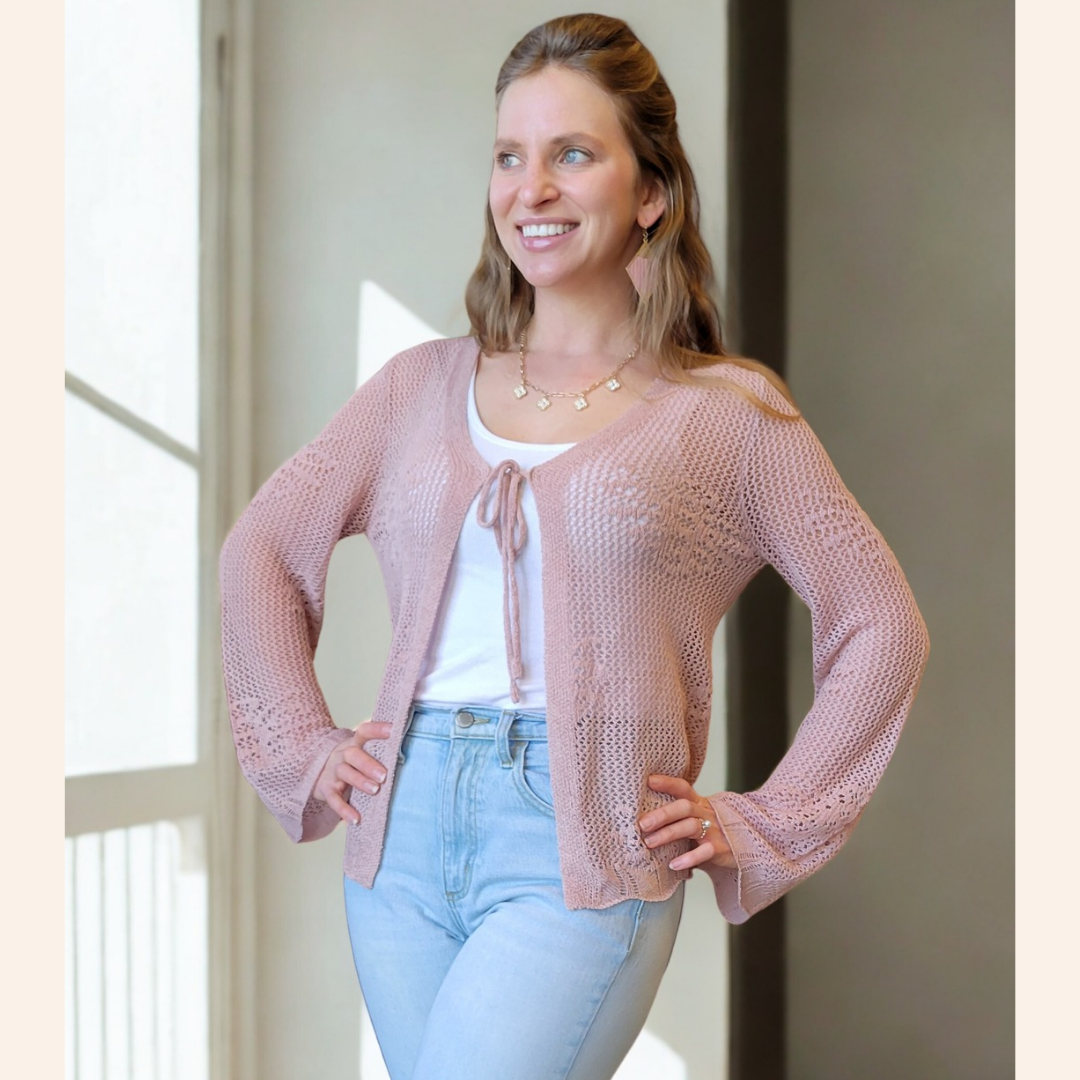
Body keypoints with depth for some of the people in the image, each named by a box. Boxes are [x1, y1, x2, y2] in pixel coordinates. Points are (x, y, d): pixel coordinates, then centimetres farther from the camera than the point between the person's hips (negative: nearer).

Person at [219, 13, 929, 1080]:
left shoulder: (728, 412, 2)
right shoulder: (422, 386, 11)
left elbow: (881, 626, 3)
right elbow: (261, 549, 19)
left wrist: (762, 826, 0)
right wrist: (302, 745, 10)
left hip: (583, 861, -4)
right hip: (404, 839, 4)